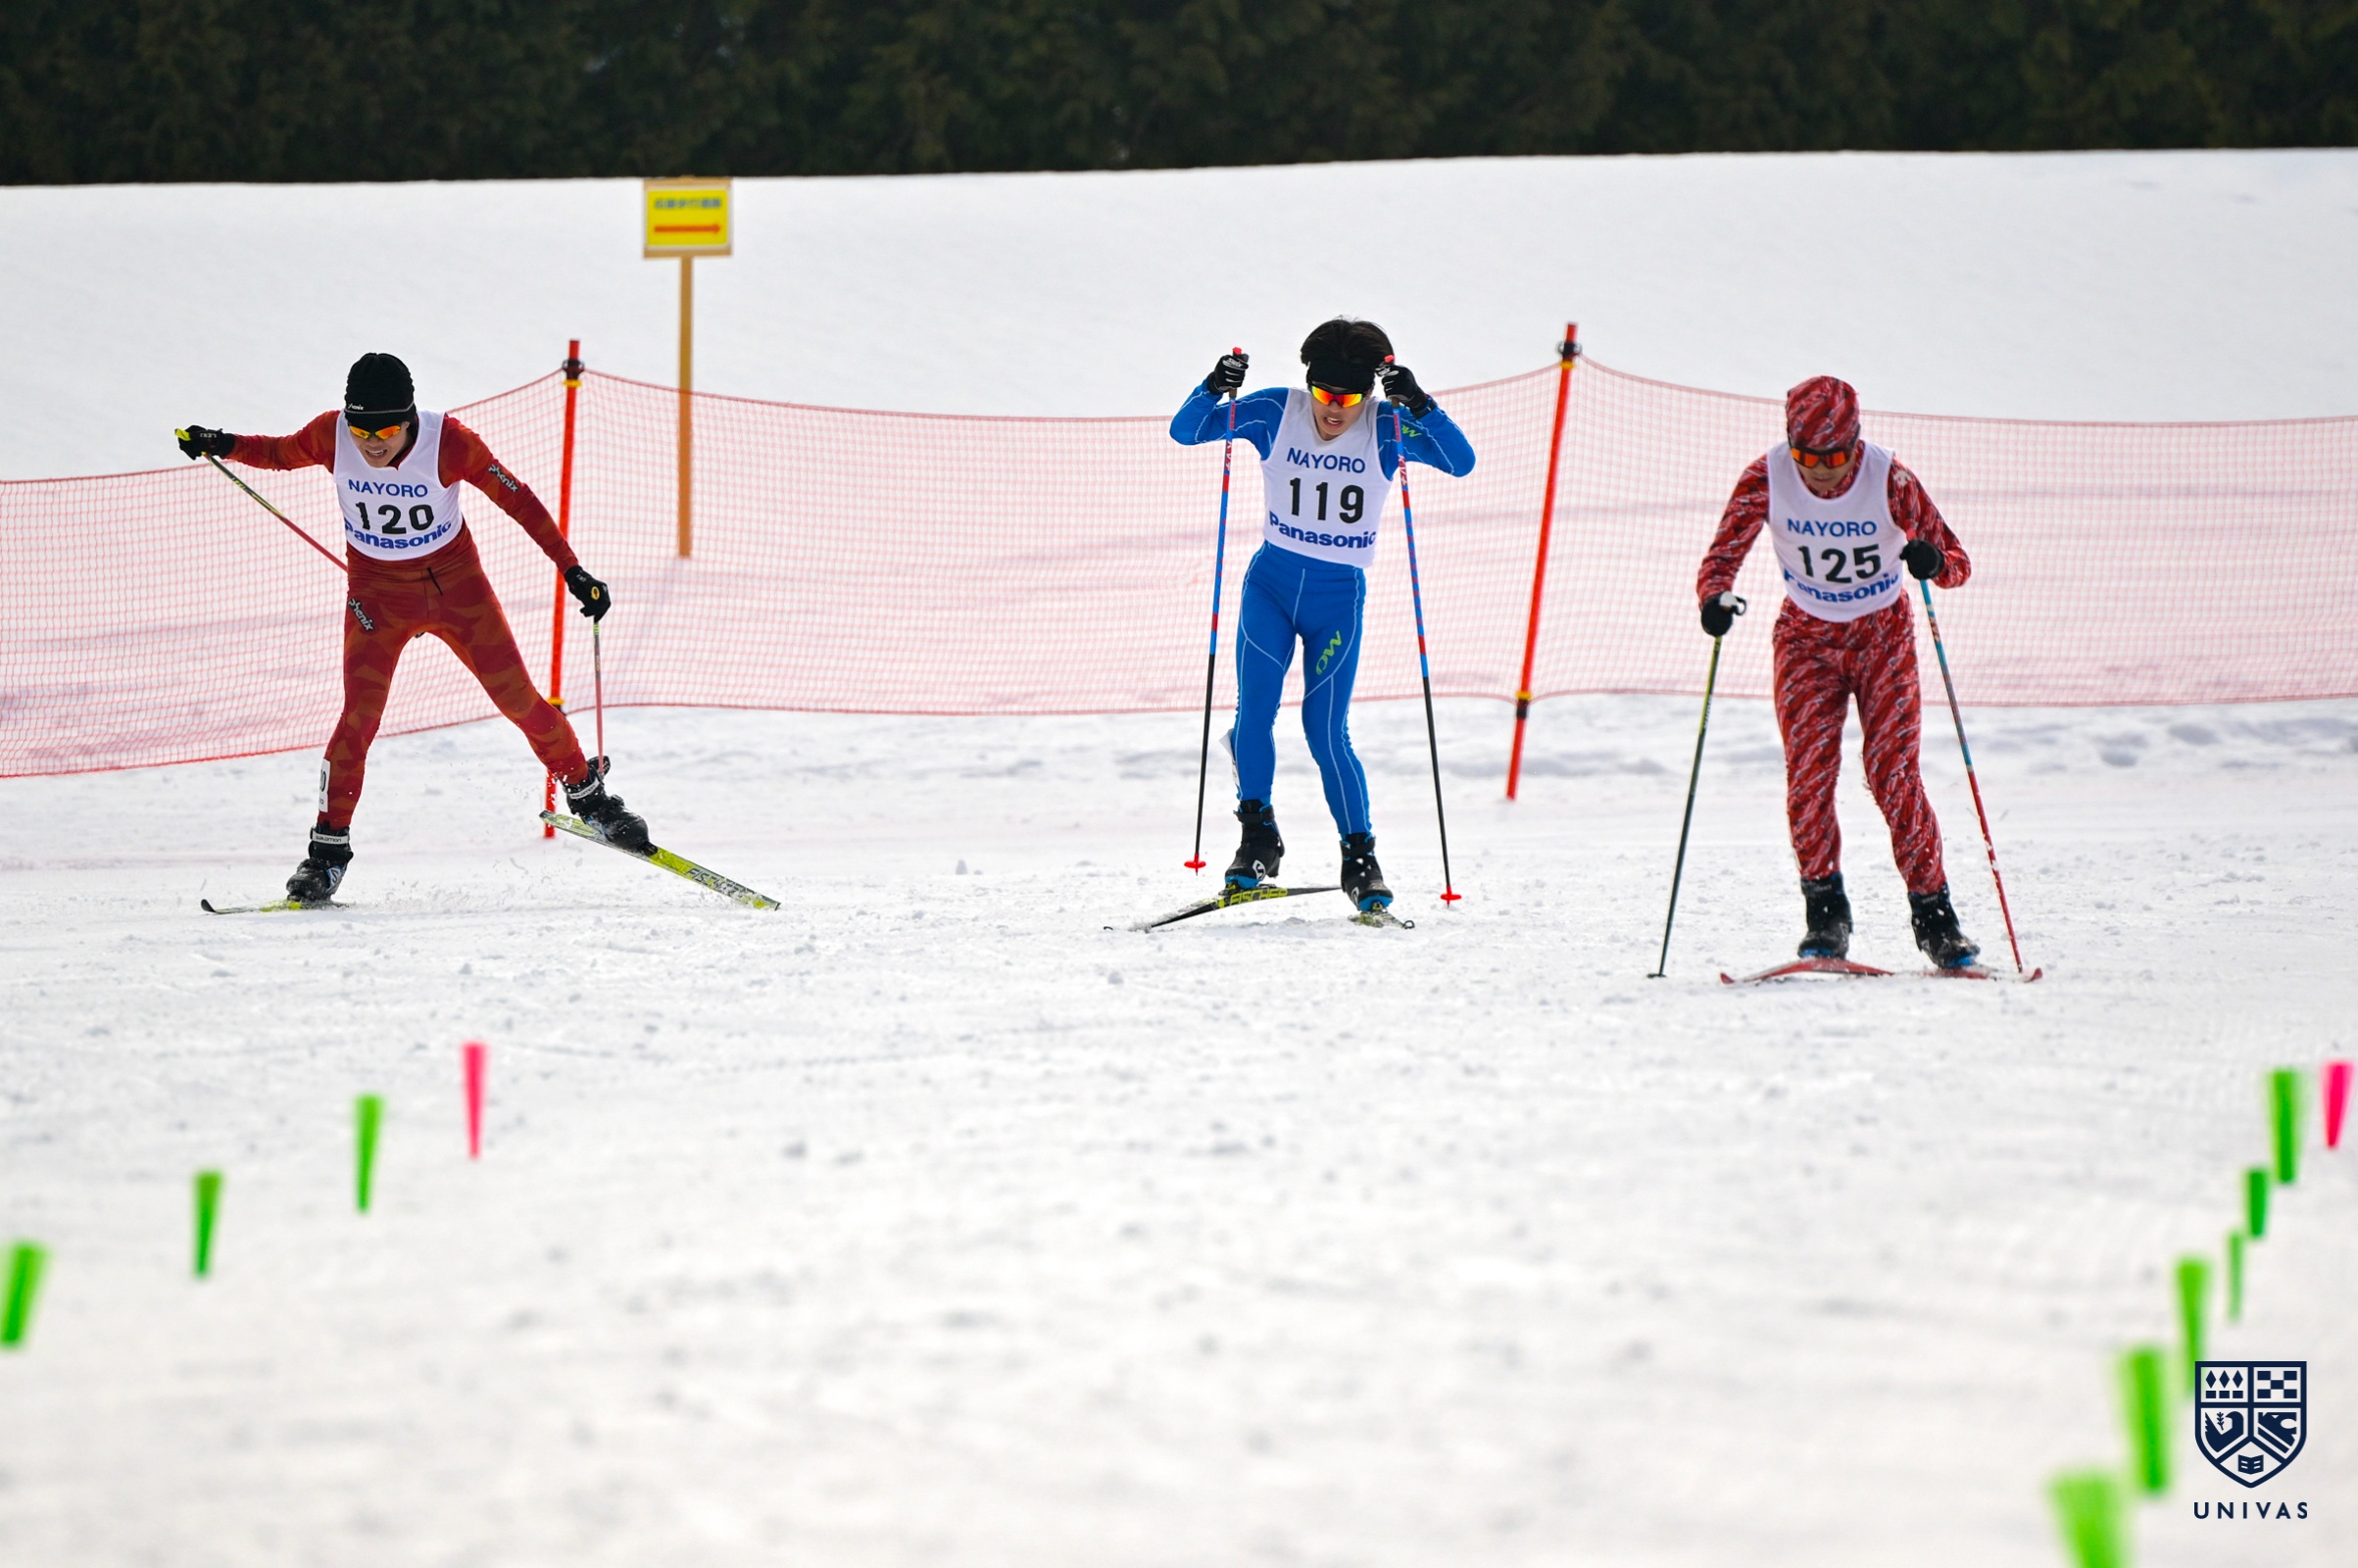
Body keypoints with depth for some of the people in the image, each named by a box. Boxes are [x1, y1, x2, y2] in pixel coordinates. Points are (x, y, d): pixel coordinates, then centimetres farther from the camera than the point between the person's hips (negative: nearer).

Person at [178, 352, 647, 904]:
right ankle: (328, 847, -4)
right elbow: (280, 453, 5)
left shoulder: (447, 442, -23)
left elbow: (517, 499, -14)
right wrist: (223, 445, -12)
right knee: (360, 715, -14)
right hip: (378, 593, 1)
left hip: (456, 580, -1)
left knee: (516, 694, -1)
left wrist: (573, 571, -16)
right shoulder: (331, 436, -17)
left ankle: (586, 793, 22)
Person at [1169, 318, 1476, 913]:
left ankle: (1359, 856, 6)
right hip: (1271, 582, 1)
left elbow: (1461, 462, -18)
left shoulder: (1386, 429, -7)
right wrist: (1214, 389, -24)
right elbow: (1186, 432, -5)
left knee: (1326, 731, -6)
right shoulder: (1275, 413, -5)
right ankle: (1258, 836, -2)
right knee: (1255, 708, -16)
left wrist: (1419, 404, -31)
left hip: (1338, 596, -1)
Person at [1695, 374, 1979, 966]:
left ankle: (1934, 916, -2)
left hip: (1883, 634, -1)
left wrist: (1932, 560, -41)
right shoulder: (1767, 479, -17)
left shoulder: (1888, 479, -21)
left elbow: (1957, 562, -17)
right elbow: (1721, 557, -15)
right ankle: (1826, 917, -4)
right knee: (1807, 772, -14)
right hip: (1808, 636, 1)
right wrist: (1716, 599, -37)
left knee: (1893, 773, -12)